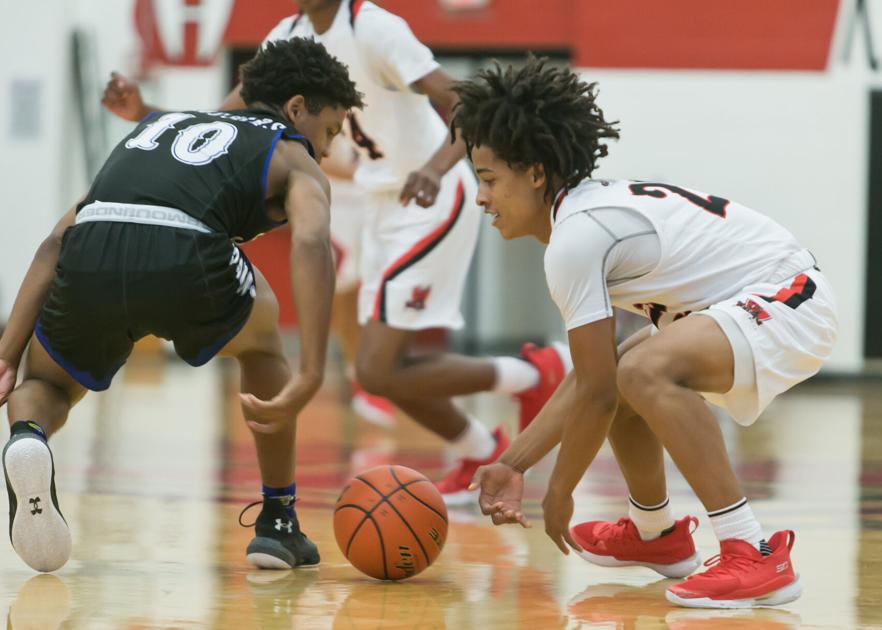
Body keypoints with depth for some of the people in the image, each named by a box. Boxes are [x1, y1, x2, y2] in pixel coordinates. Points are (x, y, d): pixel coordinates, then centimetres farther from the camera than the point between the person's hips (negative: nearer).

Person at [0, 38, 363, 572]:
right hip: (185, 261, -3)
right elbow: (311, 244, 0)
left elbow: (59, 241, 27)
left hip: (90, 265, 3)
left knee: (47, 385, 31)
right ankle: (278, 525, 29)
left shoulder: (161, 126, 38)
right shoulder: (296, 161, 24)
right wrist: (309, 379, -8)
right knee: (262, 342, 32)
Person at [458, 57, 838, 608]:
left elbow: (597, 394, -17)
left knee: (644, 371, -33)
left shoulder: (574, 239, -19)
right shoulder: (591, 212, 11)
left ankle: (755, 558, -30)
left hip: (787, 307, -11)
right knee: (619, 371, 23)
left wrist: (560, 494, -3)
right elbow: (590, 379, 15)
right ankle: (655, 533, 41)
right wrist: (513, 464, 12)